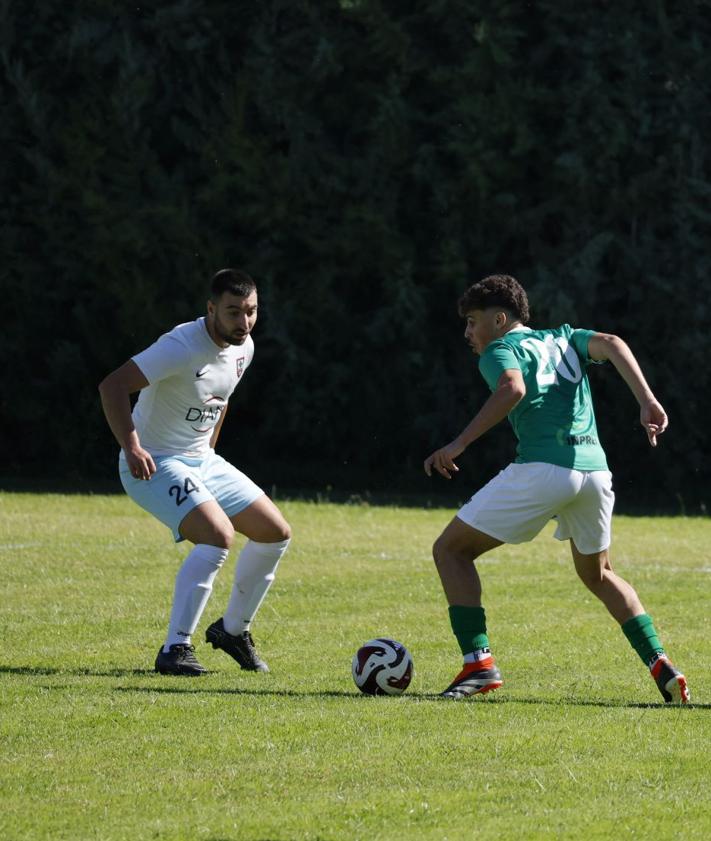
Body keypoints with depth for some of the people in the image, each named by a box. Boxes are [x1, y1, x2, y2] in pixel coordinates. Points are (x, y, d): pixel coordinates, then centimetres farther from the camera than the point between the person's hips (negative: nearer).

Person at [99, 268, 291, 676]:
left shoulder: (243, 347, 3)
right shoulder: (182, 347, -24)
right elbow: (112, 385, -30)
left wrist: (209, 449, 19)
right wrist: (132, 447, -38)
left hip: (203, 460, 9)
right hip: (154, 465, -9)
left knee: (276, 534, 7)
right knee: (219, 536, -28)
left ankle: (233, 629, 24)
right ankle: (175, 650, -25)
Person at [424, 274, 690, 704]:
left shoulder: (499, 352, 6)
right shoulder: (563, 339, 24)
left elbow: (512, 389, -17)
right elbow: (612, 344, 6)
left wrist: (459, 444, -17)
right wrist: (647, 402, -4)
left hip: (542, 468, -6)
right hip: (595, 469, 6)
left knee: (451, 550, 7)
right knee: (598, 573, 28)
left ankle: (478, 661, -6)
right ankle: (661, 665, 12)